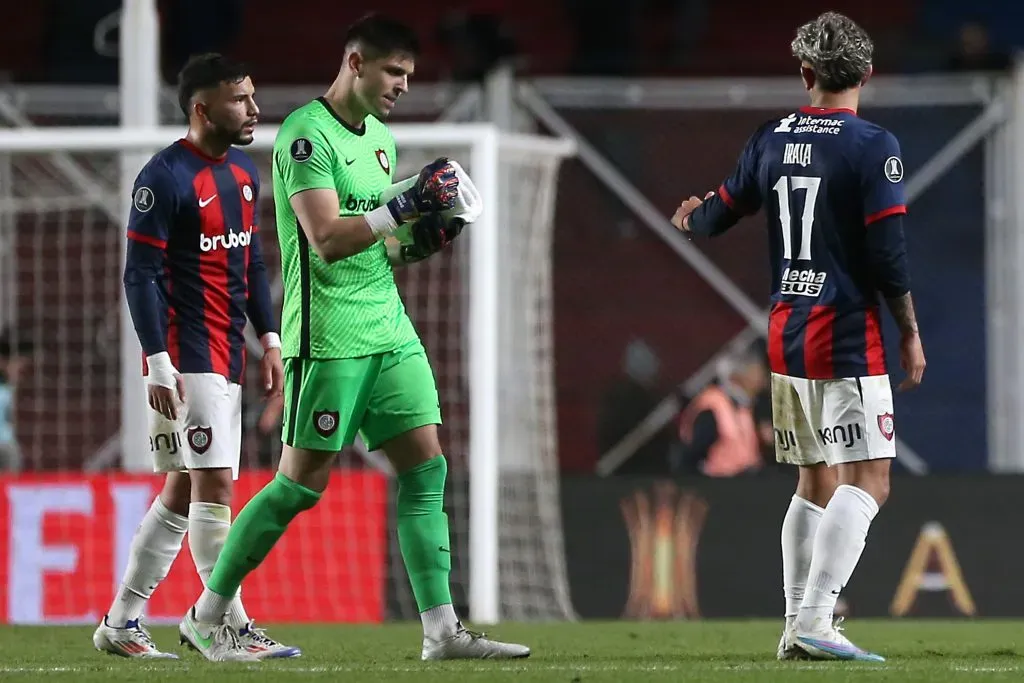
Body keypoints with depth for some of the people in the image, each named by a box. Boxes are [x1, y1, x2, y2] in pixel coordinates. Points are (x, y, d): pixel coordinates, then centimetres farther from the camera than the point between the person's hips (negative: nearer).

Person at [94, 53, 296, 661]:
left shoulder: (244, 172, 13)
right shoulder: (166, 177, -13)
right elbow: (140, 274, -14)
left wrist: (270, 338, 15)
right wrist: (158, 362, -18)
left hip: (227, 357, 9)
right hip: (186, 356, -9)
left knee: (182, 490, 10)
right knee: (214, 484, -9)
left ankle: (122, 623, 17)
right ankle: (233, 629, -5)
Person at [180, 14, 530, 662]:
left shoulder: (381, 138, 16)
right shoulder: (306, 135, -12)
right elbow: (328, 239, -21)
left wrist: (419, 241, 4)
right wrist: (404, 206, -22)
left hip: (389, 329, 8)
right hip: (330, 336, -8)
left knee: (426, 468, 0)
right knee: (303, 483, -4)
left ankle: (442, 628, -1)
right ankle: (205, 617, 8)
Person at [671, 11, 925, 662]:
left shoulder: (772, 138, 7)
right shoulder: (873, 146, -10)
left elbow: (722, 212, 21)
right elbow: (888, 253, -13)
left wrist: (692, 215, 44)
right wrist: (911, 333, -2)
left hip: (786, 333, 7)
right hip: (848, 336, -7)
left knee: (817, 480, 15)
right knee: (868, 480, -8)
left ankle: (798, 628, 14)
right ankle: (815, 622, -21)